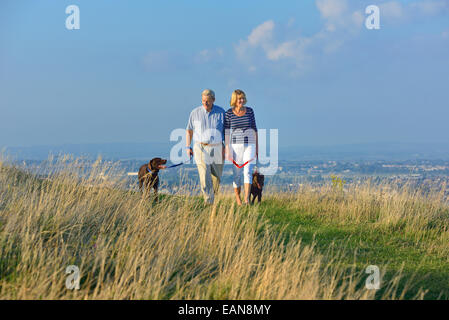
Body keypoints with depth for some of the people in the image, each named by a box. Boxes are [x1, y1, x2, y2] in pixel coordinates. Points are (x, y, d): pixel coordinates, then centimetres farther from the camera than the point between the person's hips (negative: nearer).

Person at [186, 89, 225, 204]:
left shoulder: (221, 112, 0)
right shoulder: (195, 113, 0)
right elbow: (189, 130, 9)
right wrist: (188, 147, 3)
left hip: (217, 148, 2)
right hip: (201, 148, -1)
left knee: (216, 177, 11)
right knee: (205, 176, -15)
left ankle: (212, 198, 37)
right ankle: (209, 203, -18)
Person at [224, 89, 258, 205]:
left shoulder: (249, 111, 1)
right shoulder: (229, 113, -4)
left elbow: (254, 129, 6)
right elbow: (226, 132, -3)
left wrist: (257, 147, 5)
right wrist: (227, 150, -7)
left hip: (249, 145, 1)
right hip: (236, 146, -1)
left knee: (248, 171, -14)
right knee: (237, 174, 4)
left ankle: (247, 199, -21)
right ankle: (237, 199, 19)